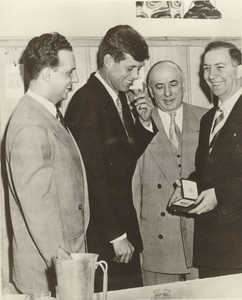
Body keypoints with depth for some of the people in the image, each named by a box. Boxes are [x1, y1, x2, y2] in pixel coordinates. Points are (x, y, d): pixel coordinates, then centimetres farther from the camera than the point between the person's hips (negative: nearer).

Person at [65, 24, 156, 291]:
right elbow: (93, 176, -20)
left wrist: (144, 122, 1)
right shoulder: (87, 100, -16)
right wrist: (116, 235, -17)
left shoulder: (120, 97, 11)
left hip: (123, 224, 8)